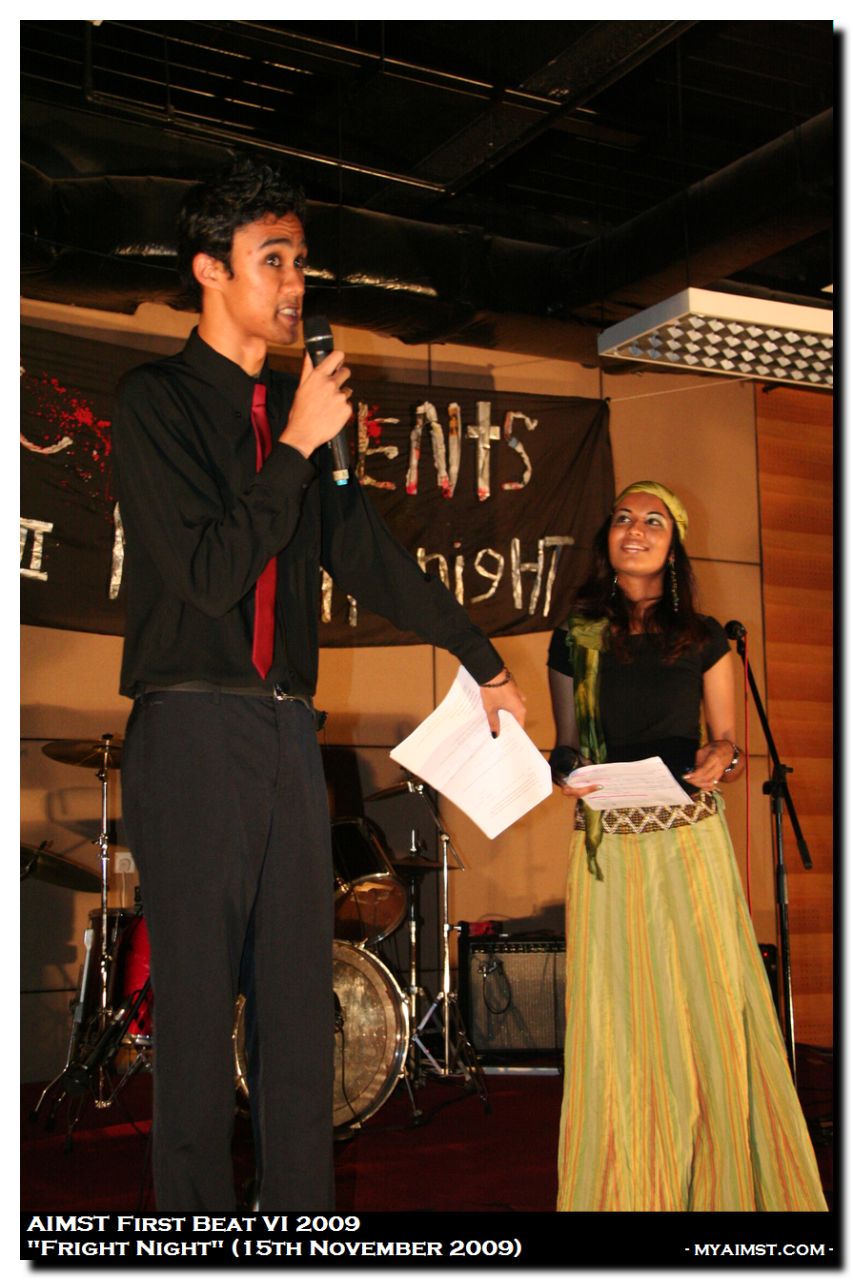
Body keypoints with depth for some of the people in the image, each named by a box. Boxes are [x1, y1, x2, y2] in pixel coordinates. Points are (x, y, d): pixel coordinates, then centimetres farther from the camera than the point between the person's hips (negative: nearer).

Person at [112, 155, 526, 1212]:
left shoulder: (296, 410, 15)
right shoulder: (156, 400, -2)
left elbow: (366, 555, 21)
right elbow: (210, 573, -13)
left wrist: (482, 660, 26)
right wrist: (298, 446, -12)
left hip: (288, 731, 6)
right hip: (192, 734, -6)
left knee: (301, 1003, 8)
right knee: (196, 1005, -1)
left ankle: (303, 1215, 17)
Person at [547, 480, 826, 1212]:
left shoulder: (704, 639, 10)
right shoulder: (575, 641, 9)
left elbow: (727, 742, 11)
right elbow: (565, 746, 12)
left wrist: (719, 759, -11)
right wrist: (566, 775, -9)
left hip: (690, 839, 0)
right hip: (608, 843, 0)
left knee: (709, 1002, -2)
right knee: (620, 1015, 0)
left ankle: (723, 1183, 10)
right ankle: (627, 1188, 10)